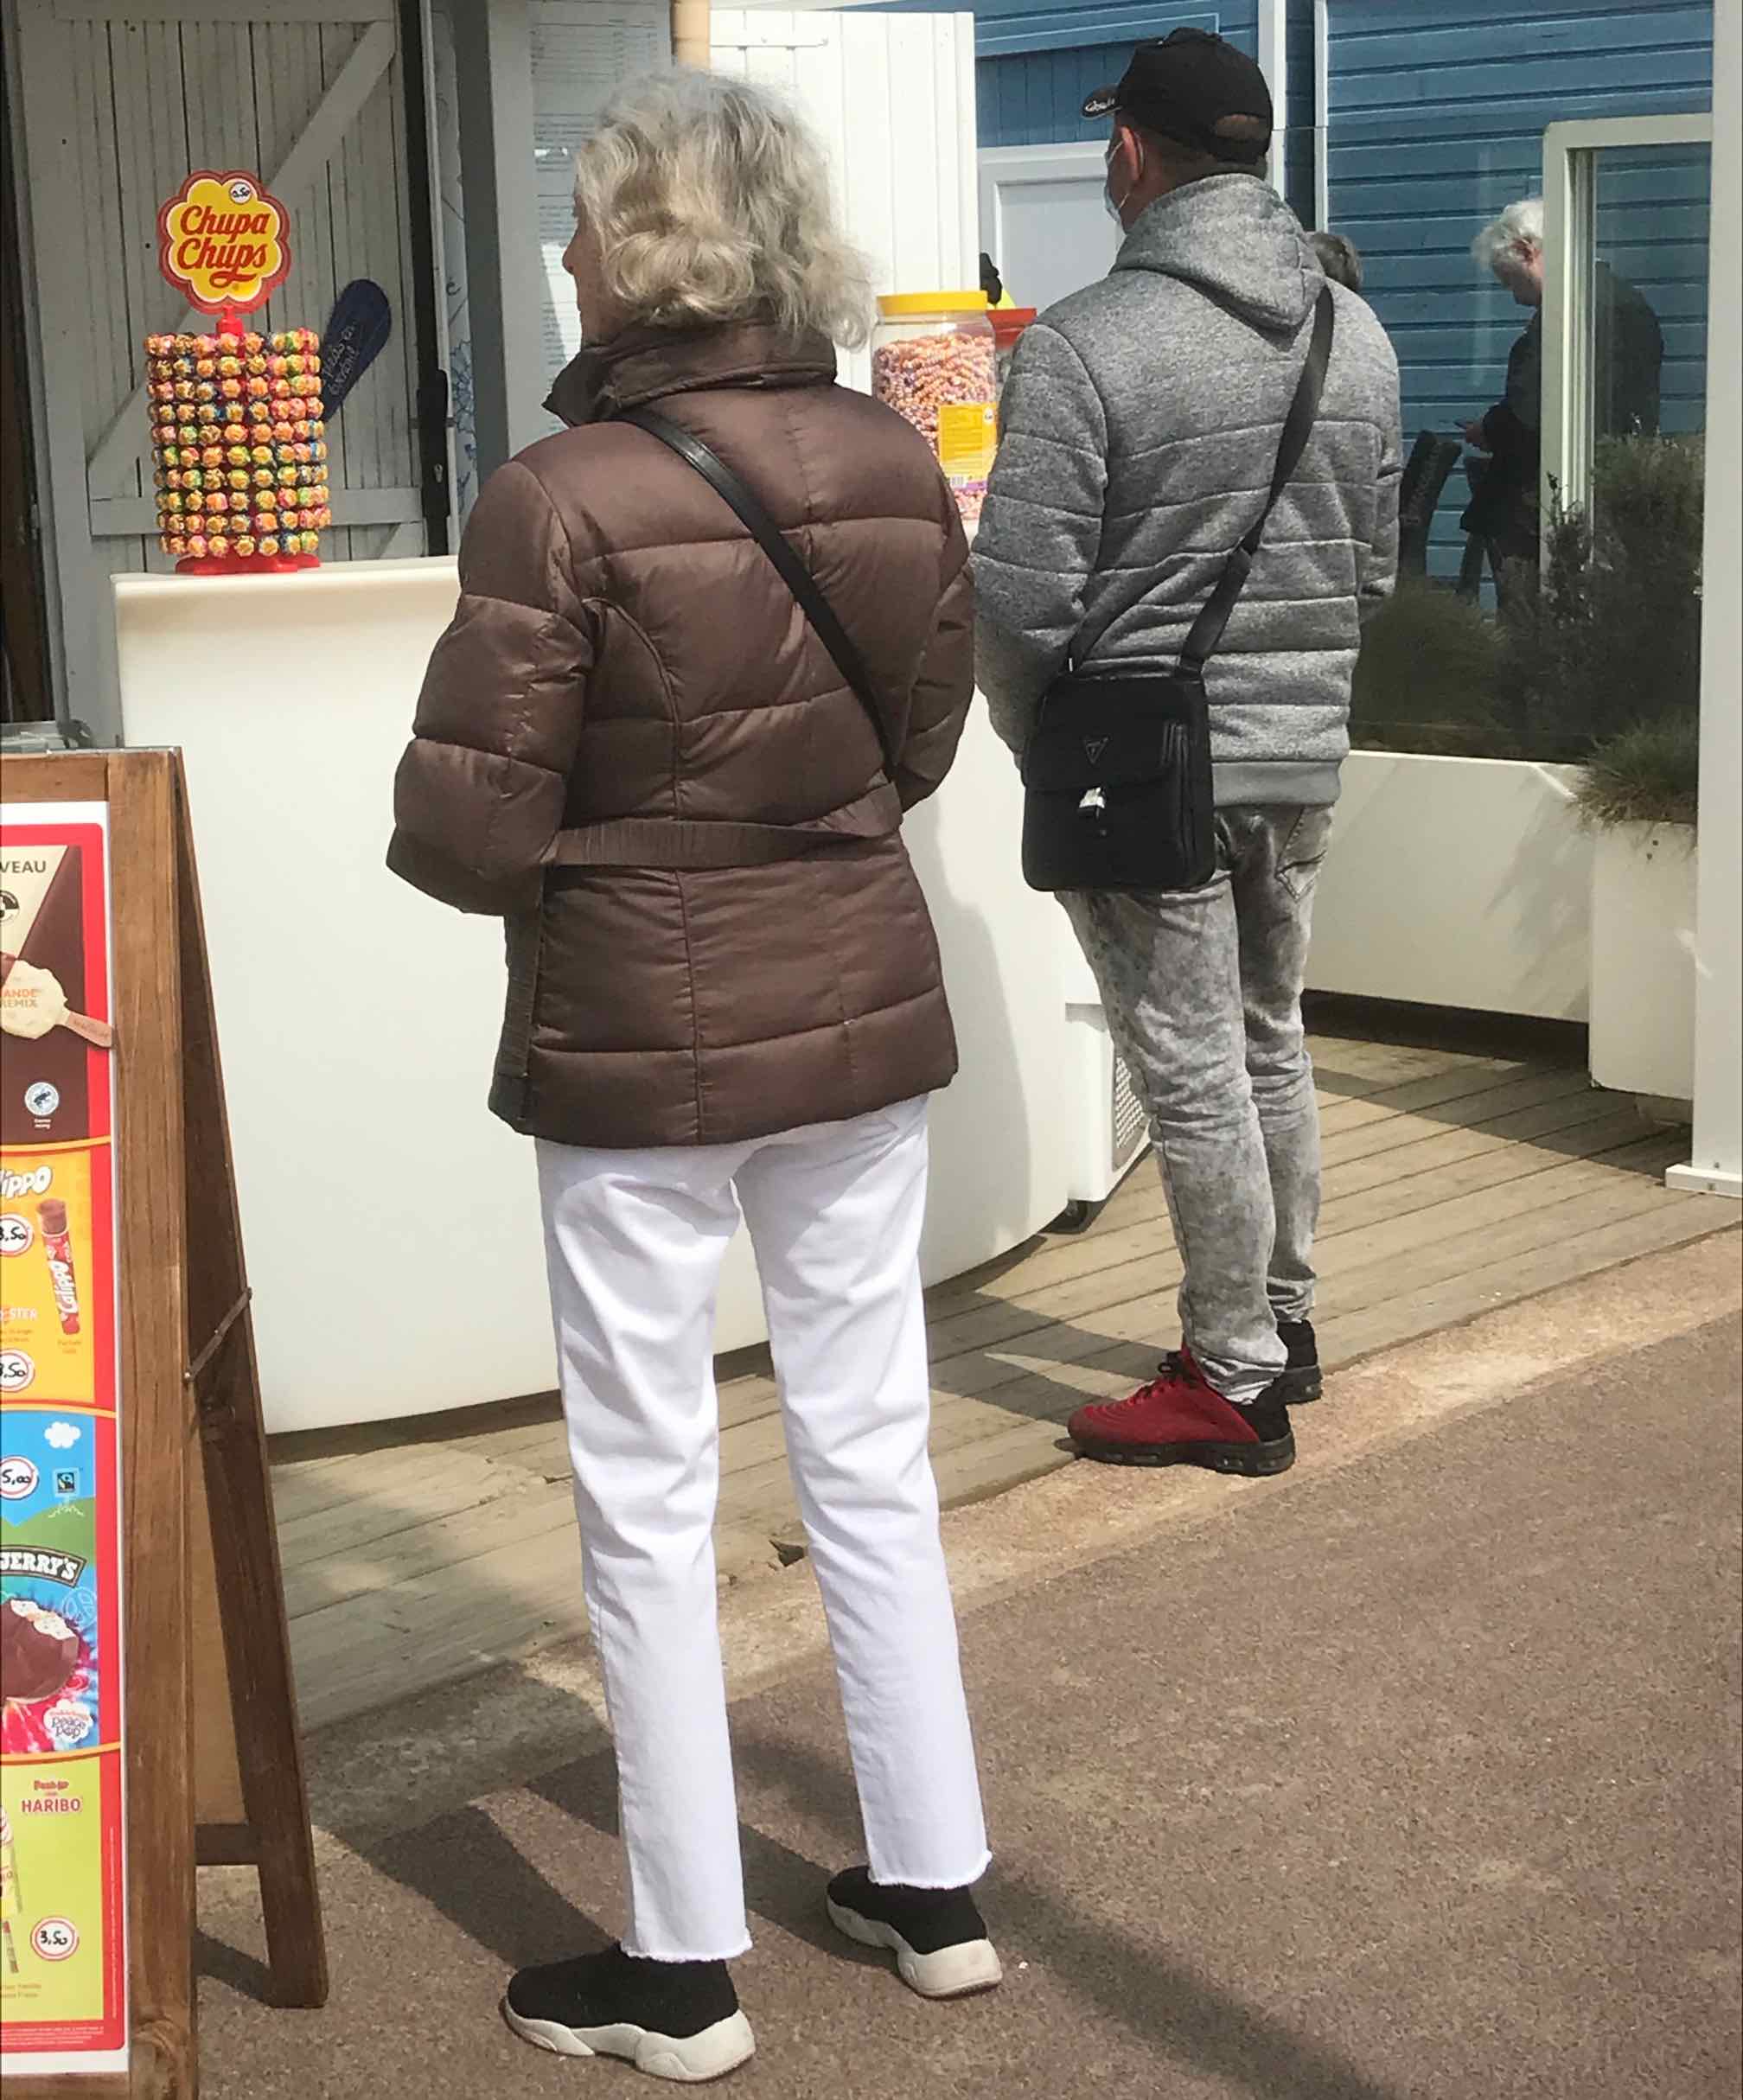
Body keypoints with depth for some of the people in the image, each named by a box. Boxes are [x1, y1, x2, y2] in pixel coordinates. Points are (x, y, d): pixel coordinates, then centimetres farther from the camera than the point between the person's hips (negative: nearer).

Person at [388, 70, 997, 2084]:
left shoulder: (559, 500, -19)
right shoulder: (892, 464, -3)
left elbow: (469, 834, -16)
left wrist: (592, 846, 5)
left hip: (640, 1039, -5)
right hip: (862, 1005, 5)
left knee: (647, 1496, 8)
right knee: (872, 1454, 17)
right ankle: (934, 1885, 29)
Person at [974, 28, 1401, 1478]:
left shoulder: (1084, 345, -16)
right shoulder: (1356, 335, 5)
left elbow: (1023, 596, -16)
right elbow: (1375, 569, 11)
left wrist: (1043, 750, 2)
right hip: (1304, 759, 7)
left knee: (1195, 1074, 2)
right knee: (1272, 1042, 20)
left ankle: (1235, 1384, 11)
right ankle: (1285, 1321, 32)